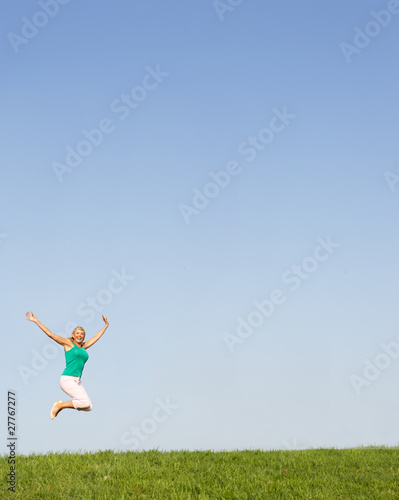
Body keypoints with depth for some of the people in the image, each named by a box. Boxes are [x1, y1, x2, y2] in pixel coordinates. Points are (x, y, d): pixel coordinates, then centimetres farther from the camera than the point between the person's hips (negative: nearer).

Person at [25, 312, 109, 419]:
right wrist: (36, 321, -1)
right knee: (85, 402, -21)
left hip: (77, 381, 7)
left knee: (89, 407, -7)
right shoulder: (68, 343, 4)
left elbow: (96, 337, 33)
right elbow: (50, 334, 1)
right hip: (67, 379, -7)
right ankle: (59, 406, -3)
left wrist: (106, 325, 42)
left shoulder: (83, 347, 19)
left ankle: (60, 404, 8)